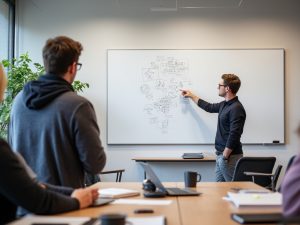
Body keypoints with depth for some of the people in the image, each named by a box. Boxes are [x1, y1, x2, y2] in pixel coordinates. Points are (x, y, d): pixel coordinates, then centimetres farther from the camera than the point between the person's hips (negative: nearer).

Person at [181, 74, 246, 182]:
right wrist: (192, 96, 38)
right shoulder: (224, 105, 12)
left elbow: (234, 135, -22)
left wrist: (225, 156, -19)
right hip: (221, 154, 9)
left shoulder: (236, 109, -17)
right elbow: (210, 107, 32)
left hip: (230, 156, -9)